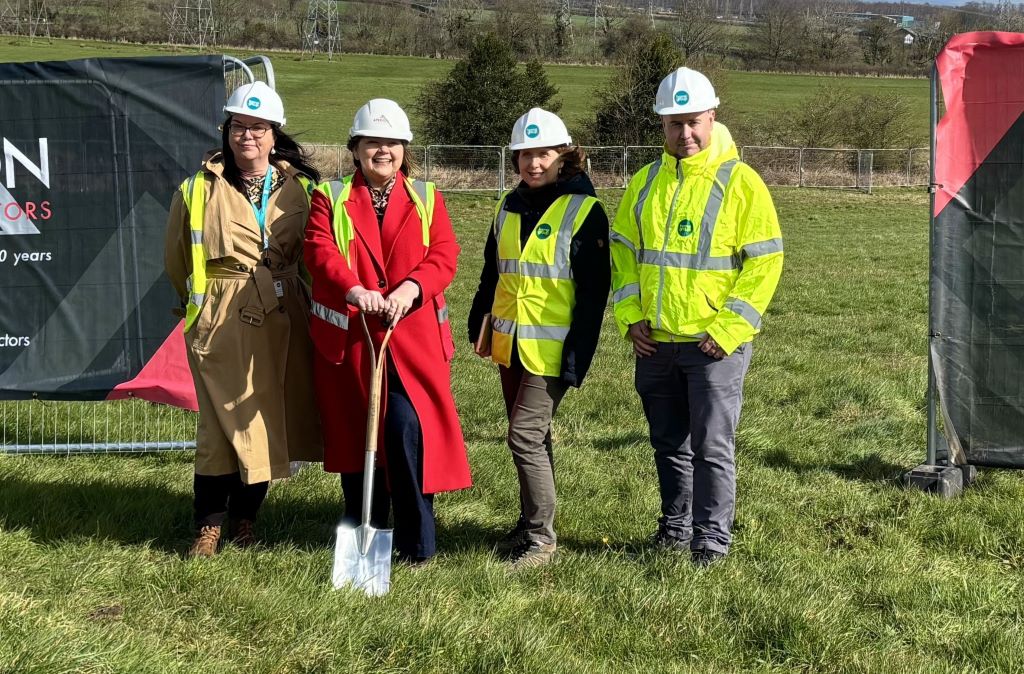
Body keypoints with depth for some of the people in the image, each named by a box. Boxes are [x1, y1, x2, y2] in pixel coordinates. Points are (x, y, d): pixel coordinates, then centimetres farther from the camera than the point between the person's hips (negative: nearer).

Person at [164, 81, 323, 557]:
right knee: (223, 420, -3)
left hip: (283, 320, 2)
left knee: (267, 420, 8)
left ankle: (245, 517, 23)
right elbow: (177, 259, 11)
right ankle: (209, 525, 9)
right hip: (220, 321, -2)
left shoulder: (300, 188, 4)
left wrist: (287, 294, 11)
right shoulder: (200, 190, 0)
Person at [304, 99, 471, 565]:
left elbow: (444, 255, -1)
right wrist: (354, 290, -28)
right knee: (353, 435, 7)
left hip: (412, 338, -1)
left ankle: (418, 544, 2)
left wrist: (410, 288, -21)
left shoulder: (426, 198, 12)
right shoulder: (330, 198, 9)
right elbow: (320, 251, -8)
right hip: (348, 336, 1)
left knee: (409, 431, -11)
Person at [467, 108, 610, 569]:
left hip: (550, 348, -7)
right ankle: (530, 524, 26)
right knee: (529, 436, 14)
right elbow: (491, 273, 20)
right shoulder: (509, 207, 10)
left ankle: (541, 537, 0)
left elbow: (593, 290, -12)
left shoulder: (584, 211, -9)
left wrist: (578, 354, -16)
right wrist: (479, 325, 17)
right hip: (509, 342, 7)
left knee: (525, 435, -11)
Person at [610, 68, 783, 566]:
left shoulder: (740, 182, -7)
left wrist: (727, 329, -14)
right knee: (669, 445, 15)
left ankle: (712, 540, 10)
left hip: (713, 344, -5)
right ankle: (675, 530, 29)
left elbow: (764, 261, -9)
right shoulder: (645, 183, 9)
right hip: (654, 342, 5)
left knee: (711, 446, -1)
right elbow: (622, 251, 14)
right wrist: (630, 317, 2)